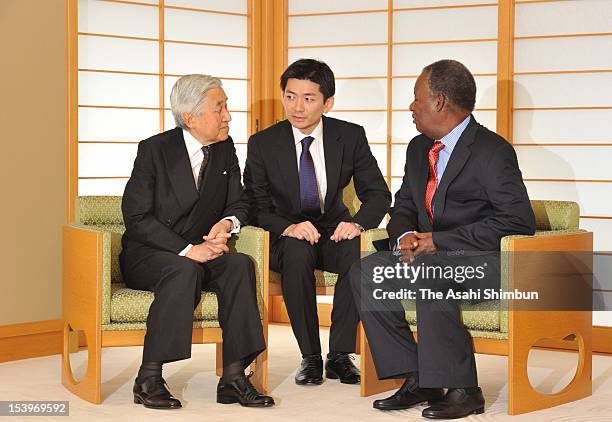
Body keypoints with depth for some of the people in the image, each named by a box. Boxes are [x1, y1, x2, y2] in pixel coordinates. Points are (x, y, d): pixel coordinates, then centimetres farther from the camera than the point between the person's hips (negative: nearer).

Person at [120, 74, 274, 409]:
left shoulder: (225, 149, 7)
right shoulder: (155, 149, -9)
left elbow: (239, 203, 11)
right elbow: (136, 216, -14)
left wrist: (228, 222, -15)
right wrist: (187, 250, -23)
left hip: (200, 253, 5)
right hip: (148, 255, -5)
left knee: (240, 264, -26)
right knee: (184, 271, -37)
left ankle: (233, 377, -28)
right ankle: (149, 379, -32)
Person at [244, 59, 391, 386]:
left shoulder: (351, 137, -4)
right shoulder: (262, 144, -6)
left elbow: (378, 193, -3)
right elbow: (257, 208, -6)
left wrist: (356, 223, -25)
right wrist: (289, 227, -28)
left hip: (333, 230, 1)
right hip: (287, 236, -1)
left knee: (358, 250, -33)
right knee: (298, 253, -37)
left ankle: (340, 354, -23)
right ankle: (310, 357, -25)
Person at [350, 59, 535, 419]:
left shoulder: (492, 150, -13)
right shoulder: (419, 148, 13)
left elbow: (520, 221, -20)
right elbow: (404, 206, 21)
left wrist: (439, 240, -21)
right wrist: (405, 235, -7)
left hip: (482, 261, -8)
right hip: (428, 253, 8)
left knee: (429, 270, -37)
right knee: (365, 271, -12)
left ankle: (462, 389, -28)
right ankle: (417, 379, -11)